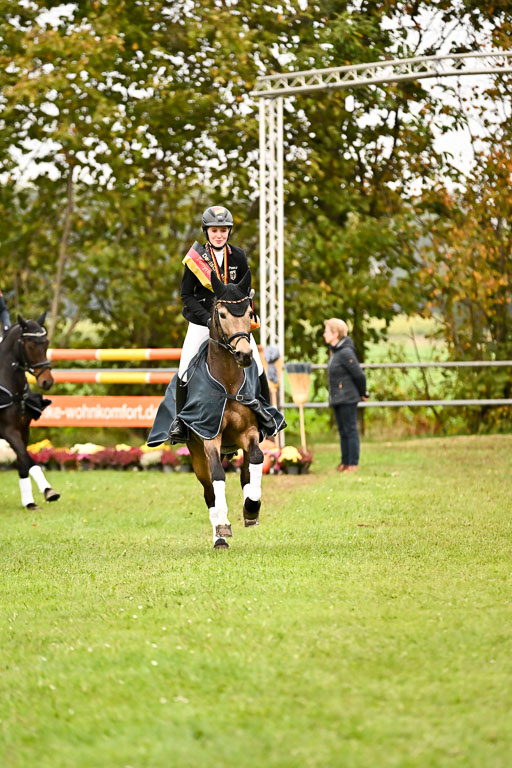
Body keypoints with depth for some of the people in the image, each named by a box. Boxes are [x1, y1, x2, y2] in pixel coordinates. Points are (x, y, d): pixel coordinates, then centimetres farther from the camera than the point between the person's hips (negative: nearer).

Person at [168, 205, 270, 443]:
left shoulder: (237, 256, 1)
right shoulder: (195, 258, -6)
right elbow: (186, 294, -4)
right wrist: (207, 318, -14)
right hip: (202, 319, -2)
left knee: (255, 366, -5)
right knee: (185, 371, -12)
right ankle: (180, 419, 4)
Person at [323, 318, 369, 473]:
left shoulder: (346, 353, -18)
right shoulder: (335, 351, 12)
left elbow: (359, 374, -15)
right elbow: (358, 374, 19)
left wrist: (363, 393, -1)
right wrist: (362, 392, 18)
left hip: (347, 399, -10)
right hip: (337, 399, 10)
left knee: (350, 430, -4)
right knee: (343, 431, 12)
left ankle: (353, 463, -1)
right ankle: (345, 462, 18)